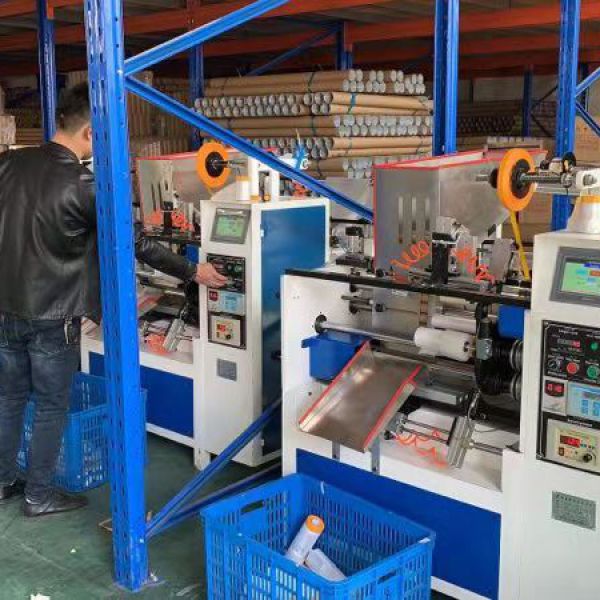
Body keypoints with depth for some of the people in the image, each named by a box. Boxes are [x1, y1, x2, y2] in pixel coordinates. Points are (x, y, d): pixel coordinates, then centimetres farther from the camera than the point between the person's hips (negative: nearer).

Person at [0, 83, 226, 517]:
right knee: (51, 407, 10)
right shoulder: (85, 186, -18)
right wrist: (192, 272, -1)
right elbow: (138, 244, -12)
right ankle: (39, 495, 22)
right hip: (51, 317, -6)